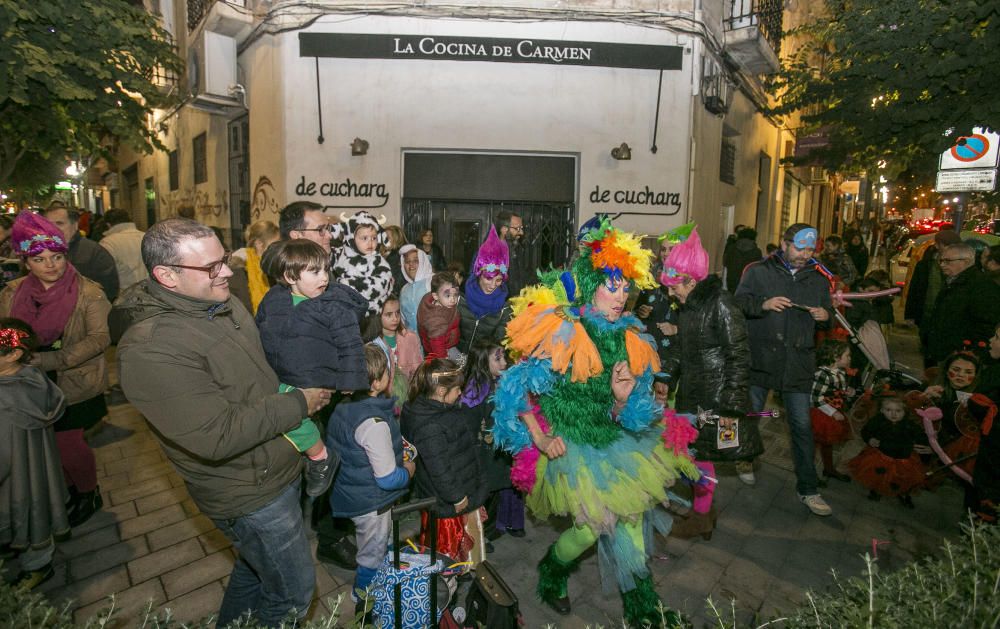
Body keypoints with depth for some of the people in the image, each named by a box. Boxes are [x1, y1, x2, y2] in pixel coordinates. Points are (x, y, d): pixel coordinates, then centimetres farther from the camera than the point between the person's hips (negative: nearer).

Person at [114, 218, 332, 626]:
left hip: (279, 466, 8)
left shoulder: (225, 305, 0)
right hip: (249, 494, -8)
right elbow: (218, 436, -30)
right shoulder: (149, 350, -27)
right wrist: (299, 405, -21)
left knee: (255, 566, 30)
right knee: (293, 593, 11)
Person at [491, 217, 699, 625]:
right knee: (595, 522, -8)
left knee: (630, 516, 7)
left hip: (612, 441, 6)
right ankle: (549, 576, 24)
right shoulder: (563, 335, -17)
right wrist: (540, 438, -15)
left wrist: (622, 398, -16)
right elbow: (517, 388, -14)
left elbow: (621, 417, 7)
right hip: (570, 448, -6)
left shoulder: (626, 340, 1)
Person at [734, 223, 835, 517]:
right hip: (761, 358, -2)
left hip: (798, 363, 2)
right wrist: (763, 304, -21)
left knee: (802, 425, 6)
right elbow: (738, 303, -4)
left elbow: (828, 319, 20)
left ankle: (808, 489, 19)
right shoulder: (758, 271, -1)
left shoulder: (819, 279, 10)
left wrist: (825, 316, -3)